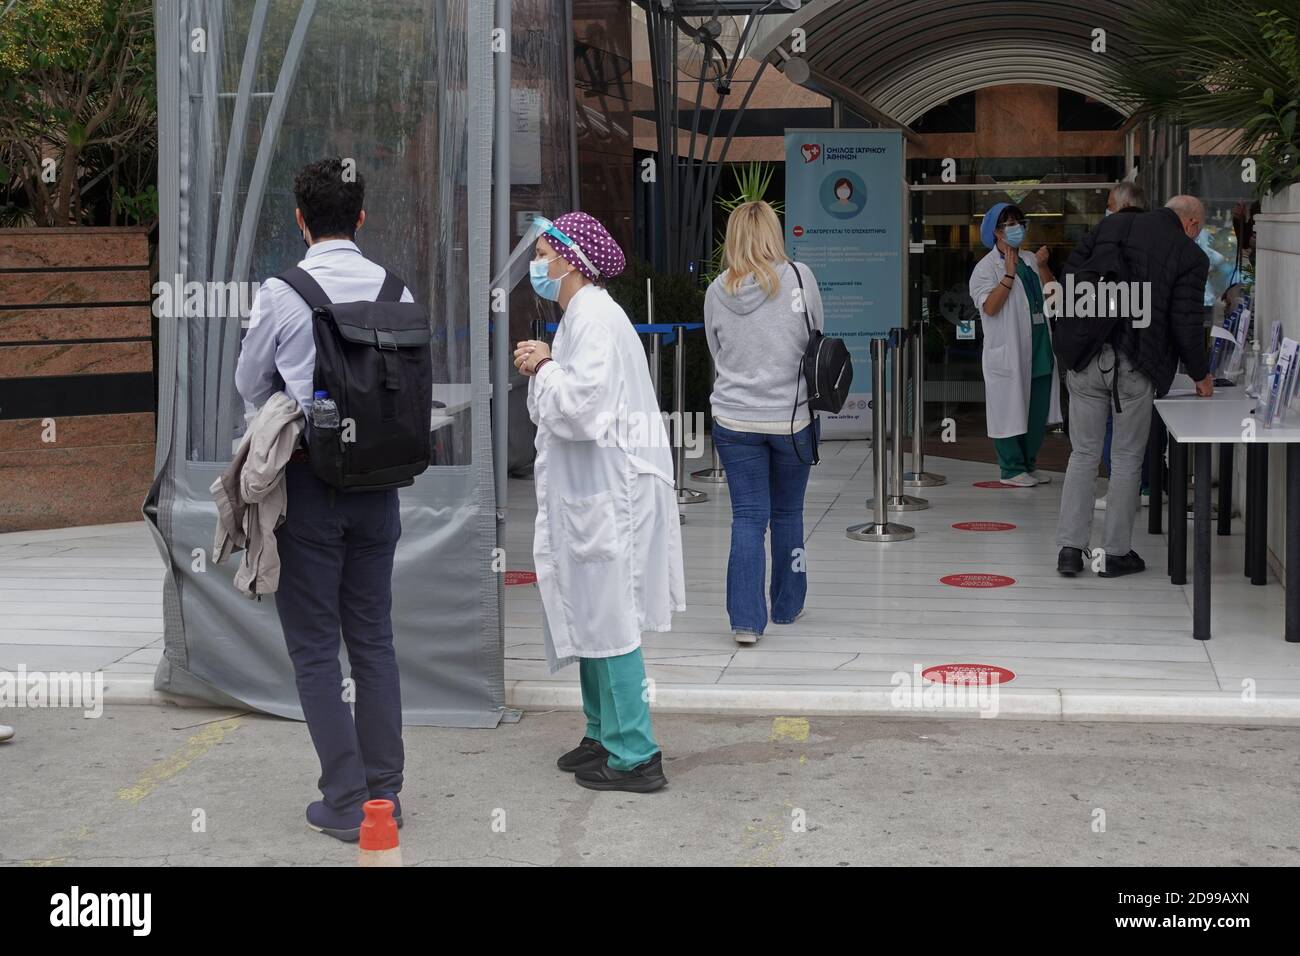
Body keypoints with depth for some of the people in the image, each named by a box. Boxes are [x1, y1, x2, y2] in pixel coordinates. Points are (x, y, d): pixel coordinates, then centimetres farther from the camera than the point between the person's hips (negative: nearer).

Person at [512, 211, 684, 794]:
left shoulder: (595, 317, -16)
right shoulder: (581, 315, 17)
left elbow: (582, 407, -26)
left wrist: (542, 370, -11)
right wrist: (543, 370, 7)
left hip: (608, 490, -11)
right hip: (587, 491, 11)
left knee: (607, 618, -6)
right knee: (589, 615, 17)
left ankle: (634, 756, 1)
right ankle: (604, 734, 28)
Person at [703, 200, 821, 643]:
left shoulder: (716, 292, -3)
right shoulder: (799, 277, -7)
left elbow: (717, 354, 9)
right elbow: (816, 340, 5)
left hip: (735, 421, 1)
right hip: (793, 419, 0)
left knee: (747, 518, 3)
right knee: (787, 514, 15)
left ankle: (746, 619, -5)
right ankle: (787, 607, 28)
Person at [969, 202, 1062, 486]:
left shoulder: (1030, 260, 13)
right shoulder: (987, 267, -6)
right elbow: (989, 306, -18)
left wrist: (1043, 267, -2)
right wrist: (1009, 274, -20)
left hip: (1039, 348, 7)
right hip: (1008, 351, -7)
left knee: (1038, 410, 11)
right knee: (1010, 409, -2)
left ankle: (1029, 463, 24)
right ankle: (1012, 469, 7)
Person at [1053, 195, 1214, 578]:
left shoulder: (1110, 226, 9)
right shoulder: (1189, 256, -1)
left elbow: (1069, 277, 6)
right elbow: (1186, 324, -3)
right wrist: (1201, 375, 11)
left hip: (1085, 358, 3)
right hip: (1137, 366, -3)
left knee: (1083, 454, 11)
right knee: (1127, 459, 9)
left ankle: (1070, 547, 9)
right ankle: (1116, 553, 15)